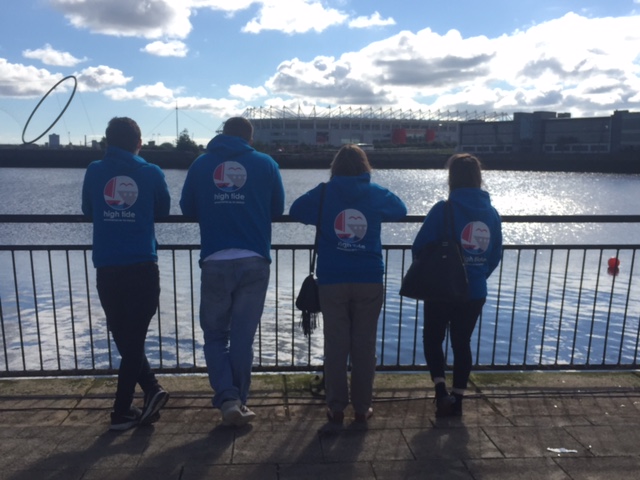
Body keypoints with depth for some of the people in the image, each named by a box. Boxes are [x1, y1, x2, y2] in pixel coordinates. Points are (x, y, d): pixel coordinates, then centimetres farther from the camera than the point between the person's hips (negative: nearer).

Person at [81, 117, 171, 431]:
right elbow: (163, 210, 13)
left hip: (107, 270, 1)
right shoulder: (151, 173, 0)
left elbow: (88, 211, 16)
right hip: (143, 268, 0)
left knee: (124, 339, 15)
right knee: (134, 339, 11)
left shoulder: (94, 172, 4)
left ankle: (151, 389, 9)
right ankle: (122, 412, 12)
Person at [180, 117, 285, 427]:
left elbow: (187, 208, 16)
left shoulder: (201, 163, 9)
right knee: (243, 336, 10)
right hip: (254, 261, 0)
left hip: (215, 262, 0)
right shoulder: (266, 164, 6)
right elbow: (277, 209, 14)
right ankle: (238, 401, 19)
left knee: (215, 335, 14)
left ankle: (227, 399, 2)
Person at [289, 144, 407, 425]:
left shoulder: (324, 193, 0)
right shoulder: (377, 193, 4)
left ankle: (336, 408, 14)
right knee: (364, 346, 9)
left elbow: (295, 211, 8)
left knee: (335, 346, 8)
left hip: (332, 281, 0)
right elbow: (401, 211, 19)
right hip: (369, 280, 1)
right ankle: (362, 408, 18)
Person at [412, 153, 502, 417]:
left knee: (433, 338, 15)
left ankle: (441, 390, 3)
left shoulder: (444, 209, -15)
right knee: (462, 343, 16)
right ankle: (457, 400, 24)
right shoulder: (492, 213, 2)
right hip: (475, 292, 4)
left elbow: (419, 248, -14)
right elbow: (495, 256, 8)